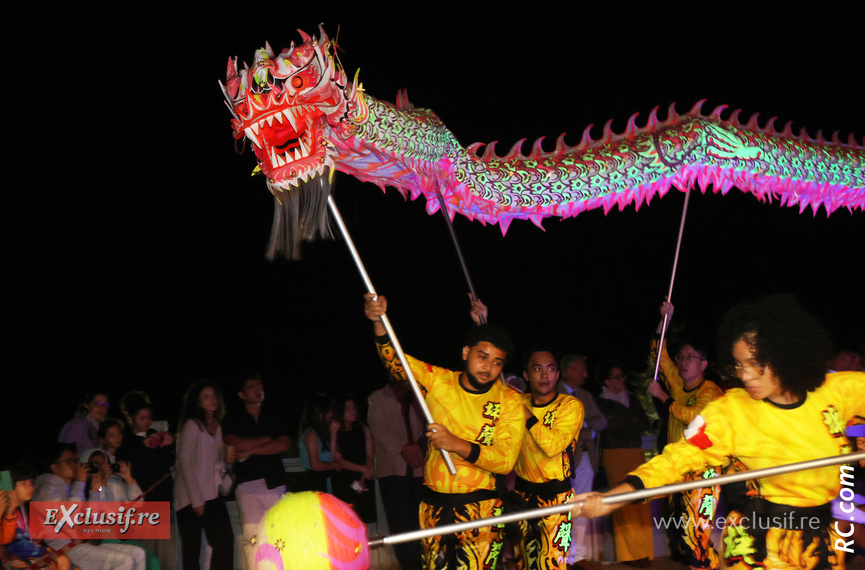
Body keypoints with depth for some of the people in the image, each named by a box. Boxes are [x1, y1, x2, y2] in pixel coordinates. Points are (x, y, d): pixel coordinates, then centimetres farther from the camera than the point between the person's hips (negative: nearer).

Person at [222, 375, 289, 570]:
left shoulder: (275, 417, 17)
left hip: (274, 482, 2)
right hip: (247, 483, -2)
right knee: (252, 536, -11)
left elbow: (284, 444, 2)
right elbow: (235, 444, -6)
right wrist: (268, 439, 1)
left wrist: (250, 450, -4)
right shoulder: (233, 419, 13)